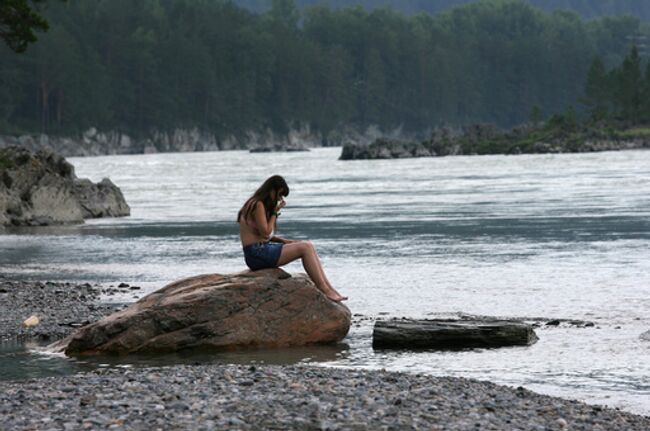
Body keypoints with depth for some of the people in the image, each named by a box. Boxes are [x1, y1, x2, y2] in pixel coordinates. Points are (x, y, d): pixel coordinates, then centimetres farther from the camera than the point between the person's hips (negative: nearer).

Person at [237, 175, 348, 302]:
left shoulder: (261, 205, 18)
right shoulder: (258, 205, -13)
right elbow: (265, 232, -17)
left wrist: (283, 241, 6)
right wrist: (275, 212, -8)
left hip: (263, 250, 10)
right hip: (257, 254, -10)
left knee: (308, 246, 5)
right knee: (305, 248, -15)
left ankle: (329, 288, -2)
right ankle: (325, 290, -13)